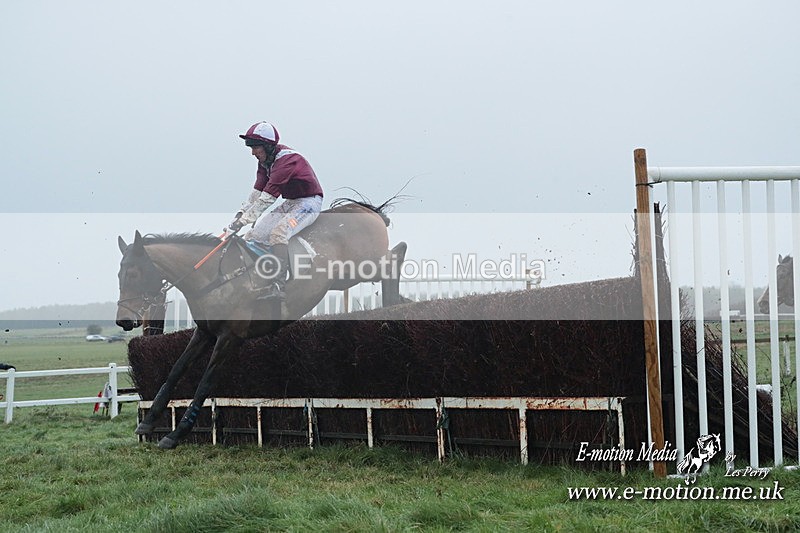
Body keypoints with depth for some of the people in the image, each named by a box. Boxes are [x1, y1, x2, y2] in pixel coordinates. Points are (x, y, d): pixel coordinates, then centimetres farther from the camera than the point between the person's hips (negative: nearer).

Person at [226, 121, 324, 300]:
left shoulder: (286, 160, -28)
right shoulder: (266, 159, 2)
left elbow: (267, 198, -31)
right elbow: (257, 192, 5)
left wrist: (241, 222, -31)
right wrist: (239, 215, -8)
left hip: (309, 202, -10)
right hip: (290, 203, 10)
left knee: (278, 234, -33)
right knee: (254, 235, 1)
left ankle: (278, 286, -38)